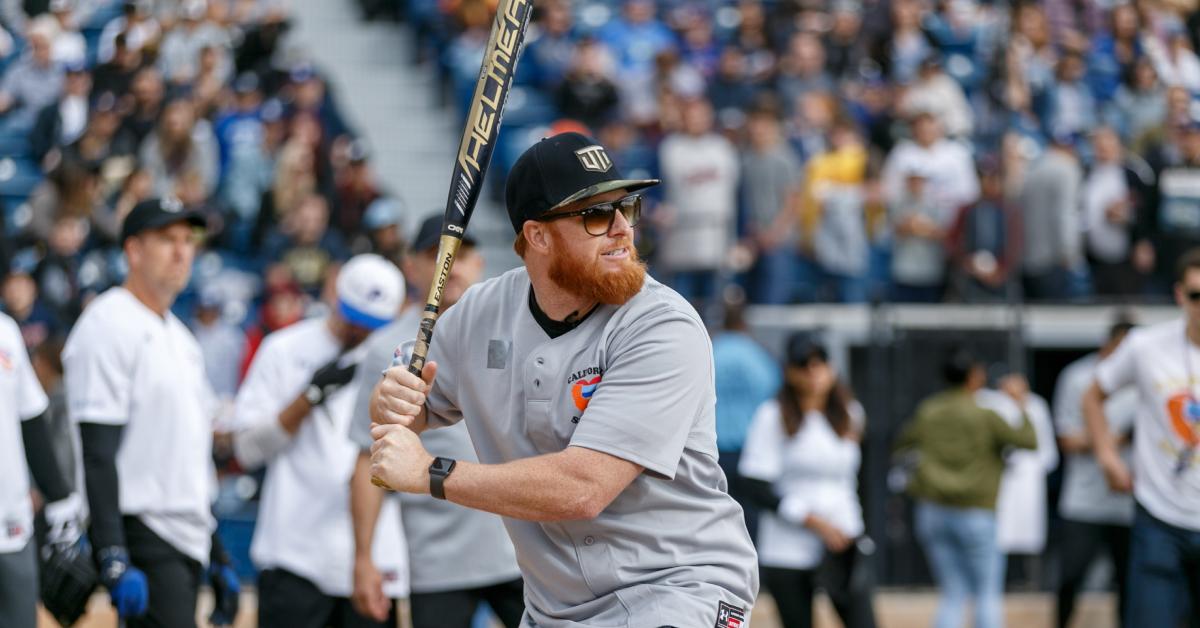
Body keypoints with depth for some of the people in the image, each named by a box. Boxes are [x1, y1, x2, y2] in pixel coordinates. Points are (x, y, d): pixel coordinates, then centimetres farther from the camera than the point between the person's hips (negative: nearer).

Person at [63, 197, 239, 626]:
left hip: (188, 542, 9)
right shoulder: (109, 325, -9)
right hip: (141, 538, -9)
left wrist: (217, 556, 23)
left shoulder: (180, 337, 20)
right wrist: (113, 560, -24)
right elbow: (97, 453, -17)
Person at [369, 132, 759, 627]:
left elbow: (583, 489, -23)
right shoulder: (481, 314, 2)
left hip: (677, 585, -6)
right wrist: (393, 403, -9)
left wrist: (431, 475, -18)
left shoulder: (664, 328, -16)